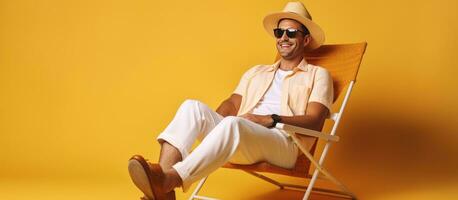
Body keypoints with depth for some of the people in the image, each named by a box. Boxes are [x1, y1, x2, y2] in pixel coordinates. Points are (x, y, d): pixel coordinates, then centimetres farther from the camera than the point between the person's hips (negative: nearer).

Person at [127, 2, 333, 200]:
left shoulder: (318, 75, 14)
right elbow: (232, 104, 18)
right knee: (193, 106, -20)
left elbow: (315, 122, 0)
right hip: (240, 136, 5)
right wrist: (208, 122, -4)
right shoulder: (256, 72, 30)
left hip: (282, 143, -5)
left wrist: (272, 120, -14)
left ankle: (167, 181, -51)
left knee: (233, 123, -37)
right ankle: (163, 175, -40)